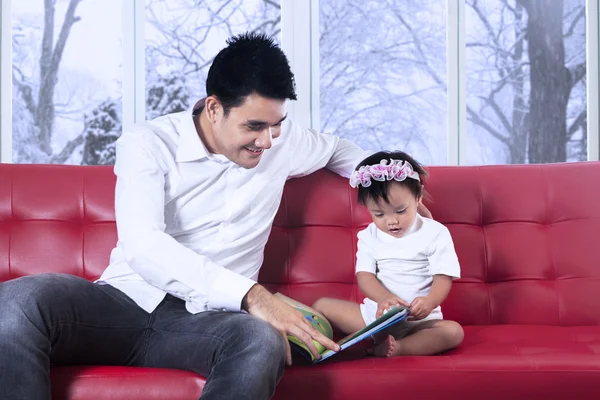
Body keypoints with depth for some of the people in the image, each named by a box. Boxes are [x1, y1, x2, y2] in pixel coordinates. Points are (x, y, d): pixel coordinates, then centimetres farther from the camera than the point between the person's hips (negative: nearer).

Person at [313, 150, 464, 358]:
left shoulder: (436, 233, -2)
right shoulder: (369, 236, 7)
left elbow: (444, 278, -9)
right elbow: (364, 275, -3)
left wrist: (429, 302, -32)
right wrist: (384, 298, -26)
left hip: (419, 320, -3)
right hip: (374, 313, 3)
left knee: (453, 331, -31)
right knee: (322, 306, -8)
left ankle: (395, 348, -42)